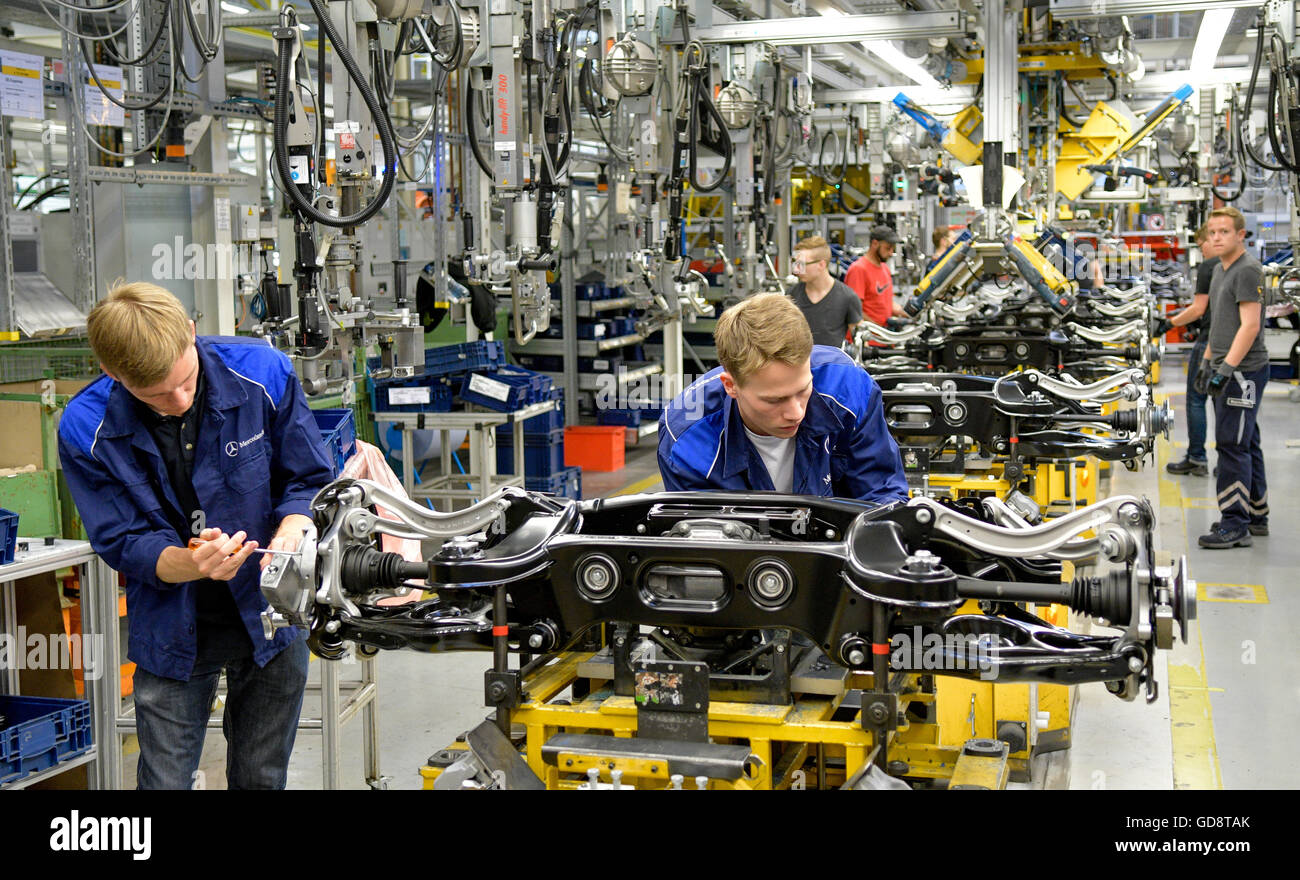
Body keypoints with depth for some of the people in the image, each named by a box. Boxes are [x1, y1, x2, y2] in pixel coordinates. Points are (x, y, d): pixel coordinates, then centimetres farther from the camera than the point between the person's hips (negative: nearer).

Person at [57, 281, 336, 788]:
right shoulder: (85, 431, -17)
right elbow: (123, 543, -12)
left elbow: (310, 479, -5)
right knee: (165, 782, 3)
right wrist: (190, 564, -33)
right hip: (174, 631, -1)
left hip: (272, 614, 1)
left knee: (261, 780, 15)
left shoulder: (264, 372, -16)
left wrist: (290, 531, -27)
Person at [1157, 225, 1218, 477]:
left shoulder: (1208, 267, -10)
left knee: (1196, 399, 2)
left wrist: (1169, 323, 0)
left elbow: (1198, 309, -12)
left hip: (1210, 341, -7)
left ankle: (1197, 459, 4)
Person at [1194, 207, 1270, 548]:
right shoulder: (1220, 270, 17)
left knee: (1233, 445, -10)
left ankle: (1236, 524, -8)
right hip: (1227, 369, 10)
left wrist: (1225, 369, -23)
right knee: (1246, 444, 15)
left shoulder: (1248, 270, -13)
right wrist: (1207, 362, 24)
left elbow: (1250, 325, -20)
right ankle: (1256, 515, 23)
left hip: (1244, 370, -10)